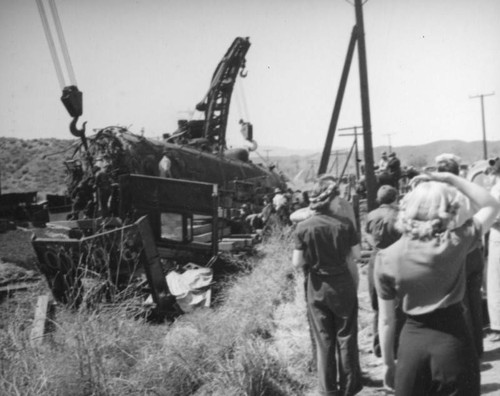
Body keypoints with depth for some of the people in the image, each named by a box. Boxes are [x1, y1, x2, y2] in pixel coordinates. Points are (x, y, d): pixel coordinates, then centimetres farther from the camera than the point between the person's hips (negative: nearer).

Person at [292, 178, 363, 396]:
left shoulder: (303, 227, -12)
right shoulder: (344, 223, -12)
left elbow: (297, 263, -11)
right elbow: (356, 253, -4)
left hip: (317, 288, 0)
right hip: (343, 286, 0)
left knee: (323, 340, 11)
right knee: (346, 337, 14)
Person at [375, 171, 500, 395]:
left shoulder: (386, 258, -8)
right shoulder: (455, 243, -12)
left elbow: (386, 320, -2)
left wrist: (388, 363, 11)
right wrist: (452, 179, -2)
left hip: (412, 341, 1)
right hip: (453, 341, -1)